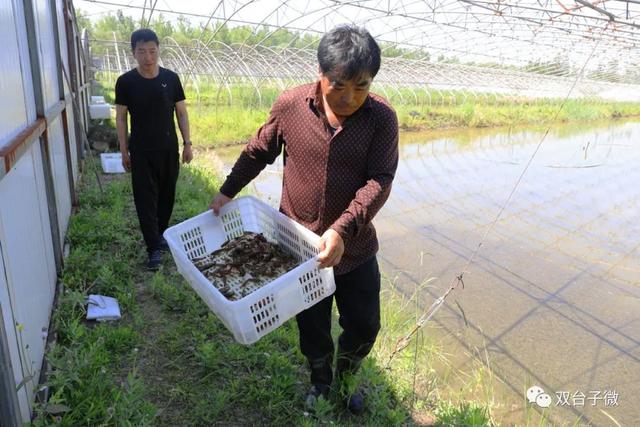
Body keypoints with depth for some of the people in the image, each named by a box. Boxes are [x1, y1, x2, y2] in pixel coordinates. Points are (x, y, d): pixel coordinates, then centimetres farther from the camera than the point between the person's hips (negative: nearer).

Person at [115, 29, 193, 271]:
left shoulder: (171, 78, -2)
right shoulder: (126, 82, -6)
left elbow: (181, 113, 4)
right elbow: (121, 118, 0)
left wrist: (187, 144, 0)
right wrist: (124, 151, -1)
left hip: (169, 149, 2)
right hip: (141, 152, -2)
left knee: (166, 196, 12)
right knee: (145, 199, -1)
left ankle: (160, 235, 33)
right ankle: (154, 248, 6)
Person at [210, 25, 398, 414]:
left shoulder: (382, 117, -12)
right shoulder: (290, 105, -10)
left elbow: (380, 181, -19)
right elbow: (259, 152, 5)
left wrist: (342, 230, -31)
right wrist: (228, 191, 8)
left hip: (355, 248, 0)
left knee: (364, 326, 12)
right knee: (312, 327, 18)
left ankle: (346, 378, 46)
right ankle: (320, 382, 48)